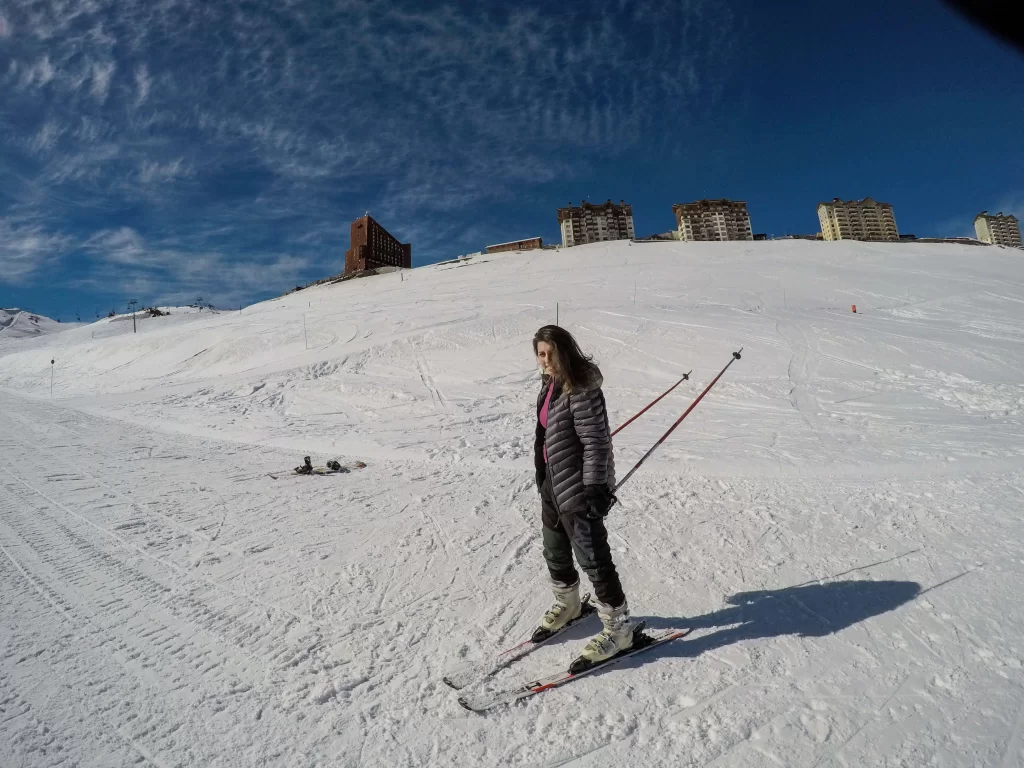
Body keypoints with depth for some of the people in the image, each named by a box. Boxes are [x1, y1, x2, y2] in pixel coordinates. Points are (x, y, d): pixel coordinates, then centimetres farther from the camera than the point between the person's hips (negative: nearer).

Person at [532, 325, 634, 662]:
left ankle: (618, 627, 22)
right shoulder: (551, 384, 6)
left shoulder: (581, 390, -22)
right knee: (554, 551, 23)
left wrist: (594, 487, -22)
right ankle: (567, 604, 48)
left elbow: (596, 441, -22)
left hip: (578, 487, -9)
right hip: (552, 483, 9)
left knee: (592, 558, 3)